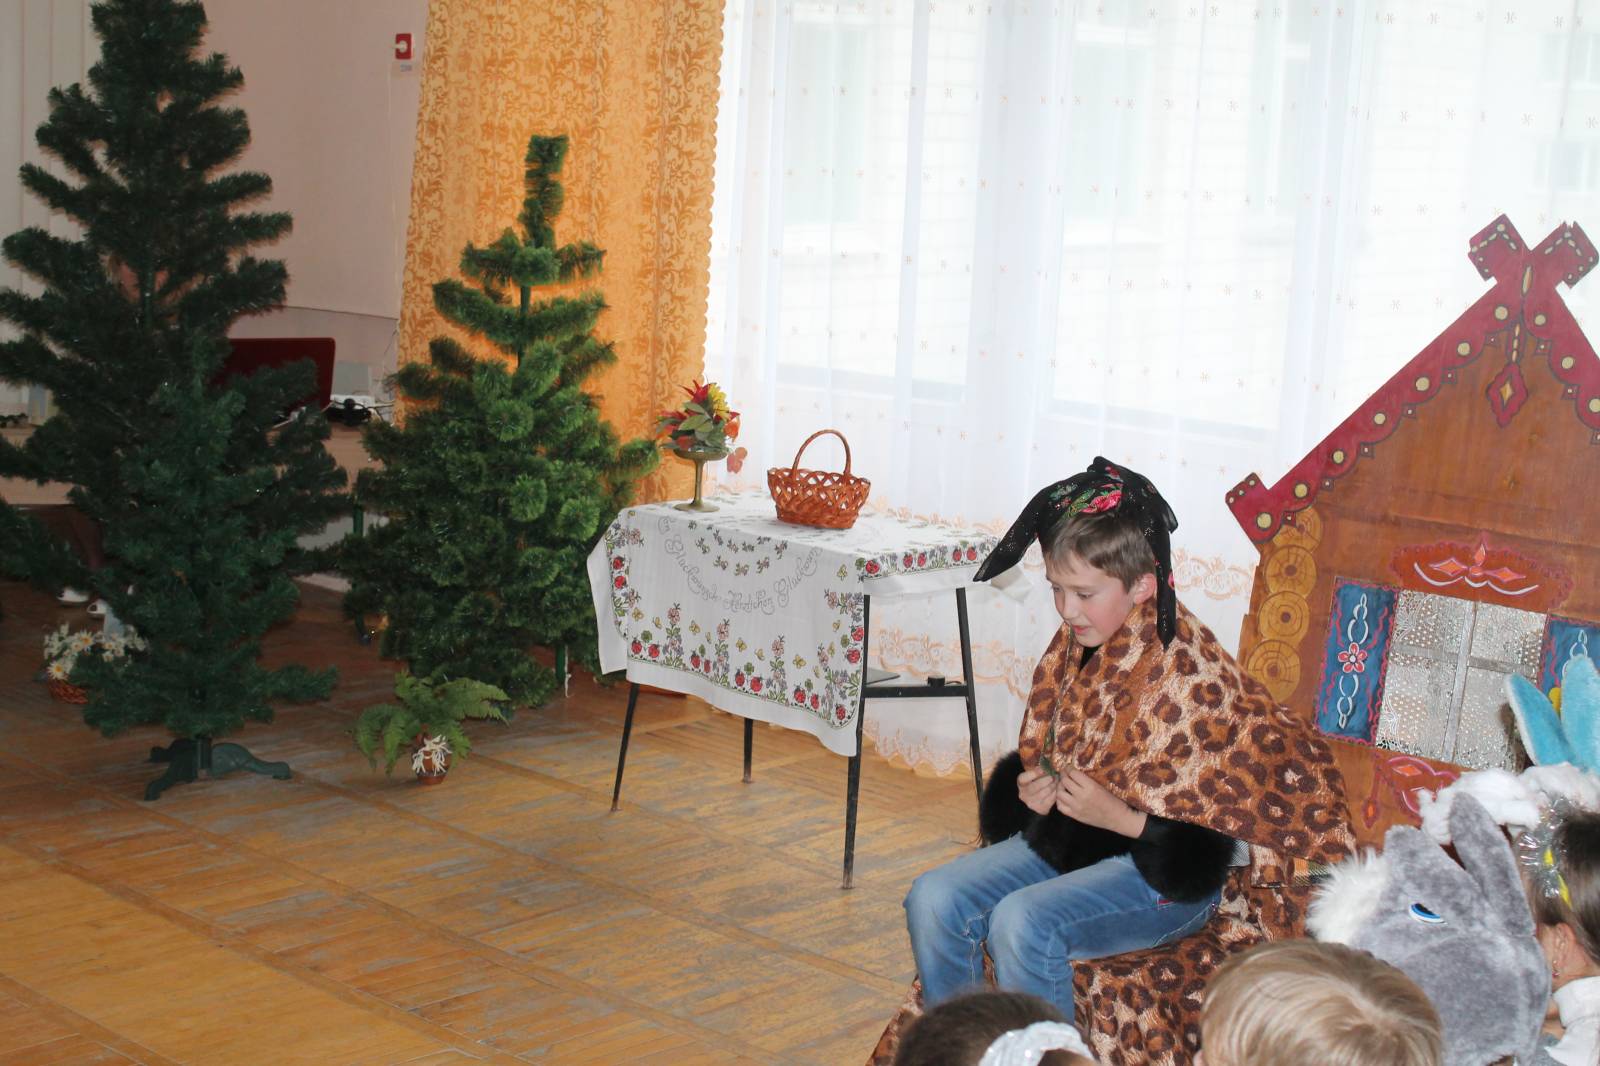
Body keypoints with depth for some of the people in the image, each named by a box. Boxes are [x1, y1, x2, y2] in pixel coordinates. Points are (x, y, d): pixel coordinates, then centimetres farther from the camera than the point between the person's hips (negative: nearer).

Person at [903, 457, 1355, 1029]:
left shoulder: (1189, 673, -21)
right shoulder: (1075, 644, 1)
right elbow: (1037, 746, 18)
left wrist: (1120, 816, -24)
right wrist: (1034, 785, -3)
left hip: (1165, 868, -8)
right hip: (1067, 833, 8)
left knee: (1021, 922, -30)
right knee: (934, 899, -10)